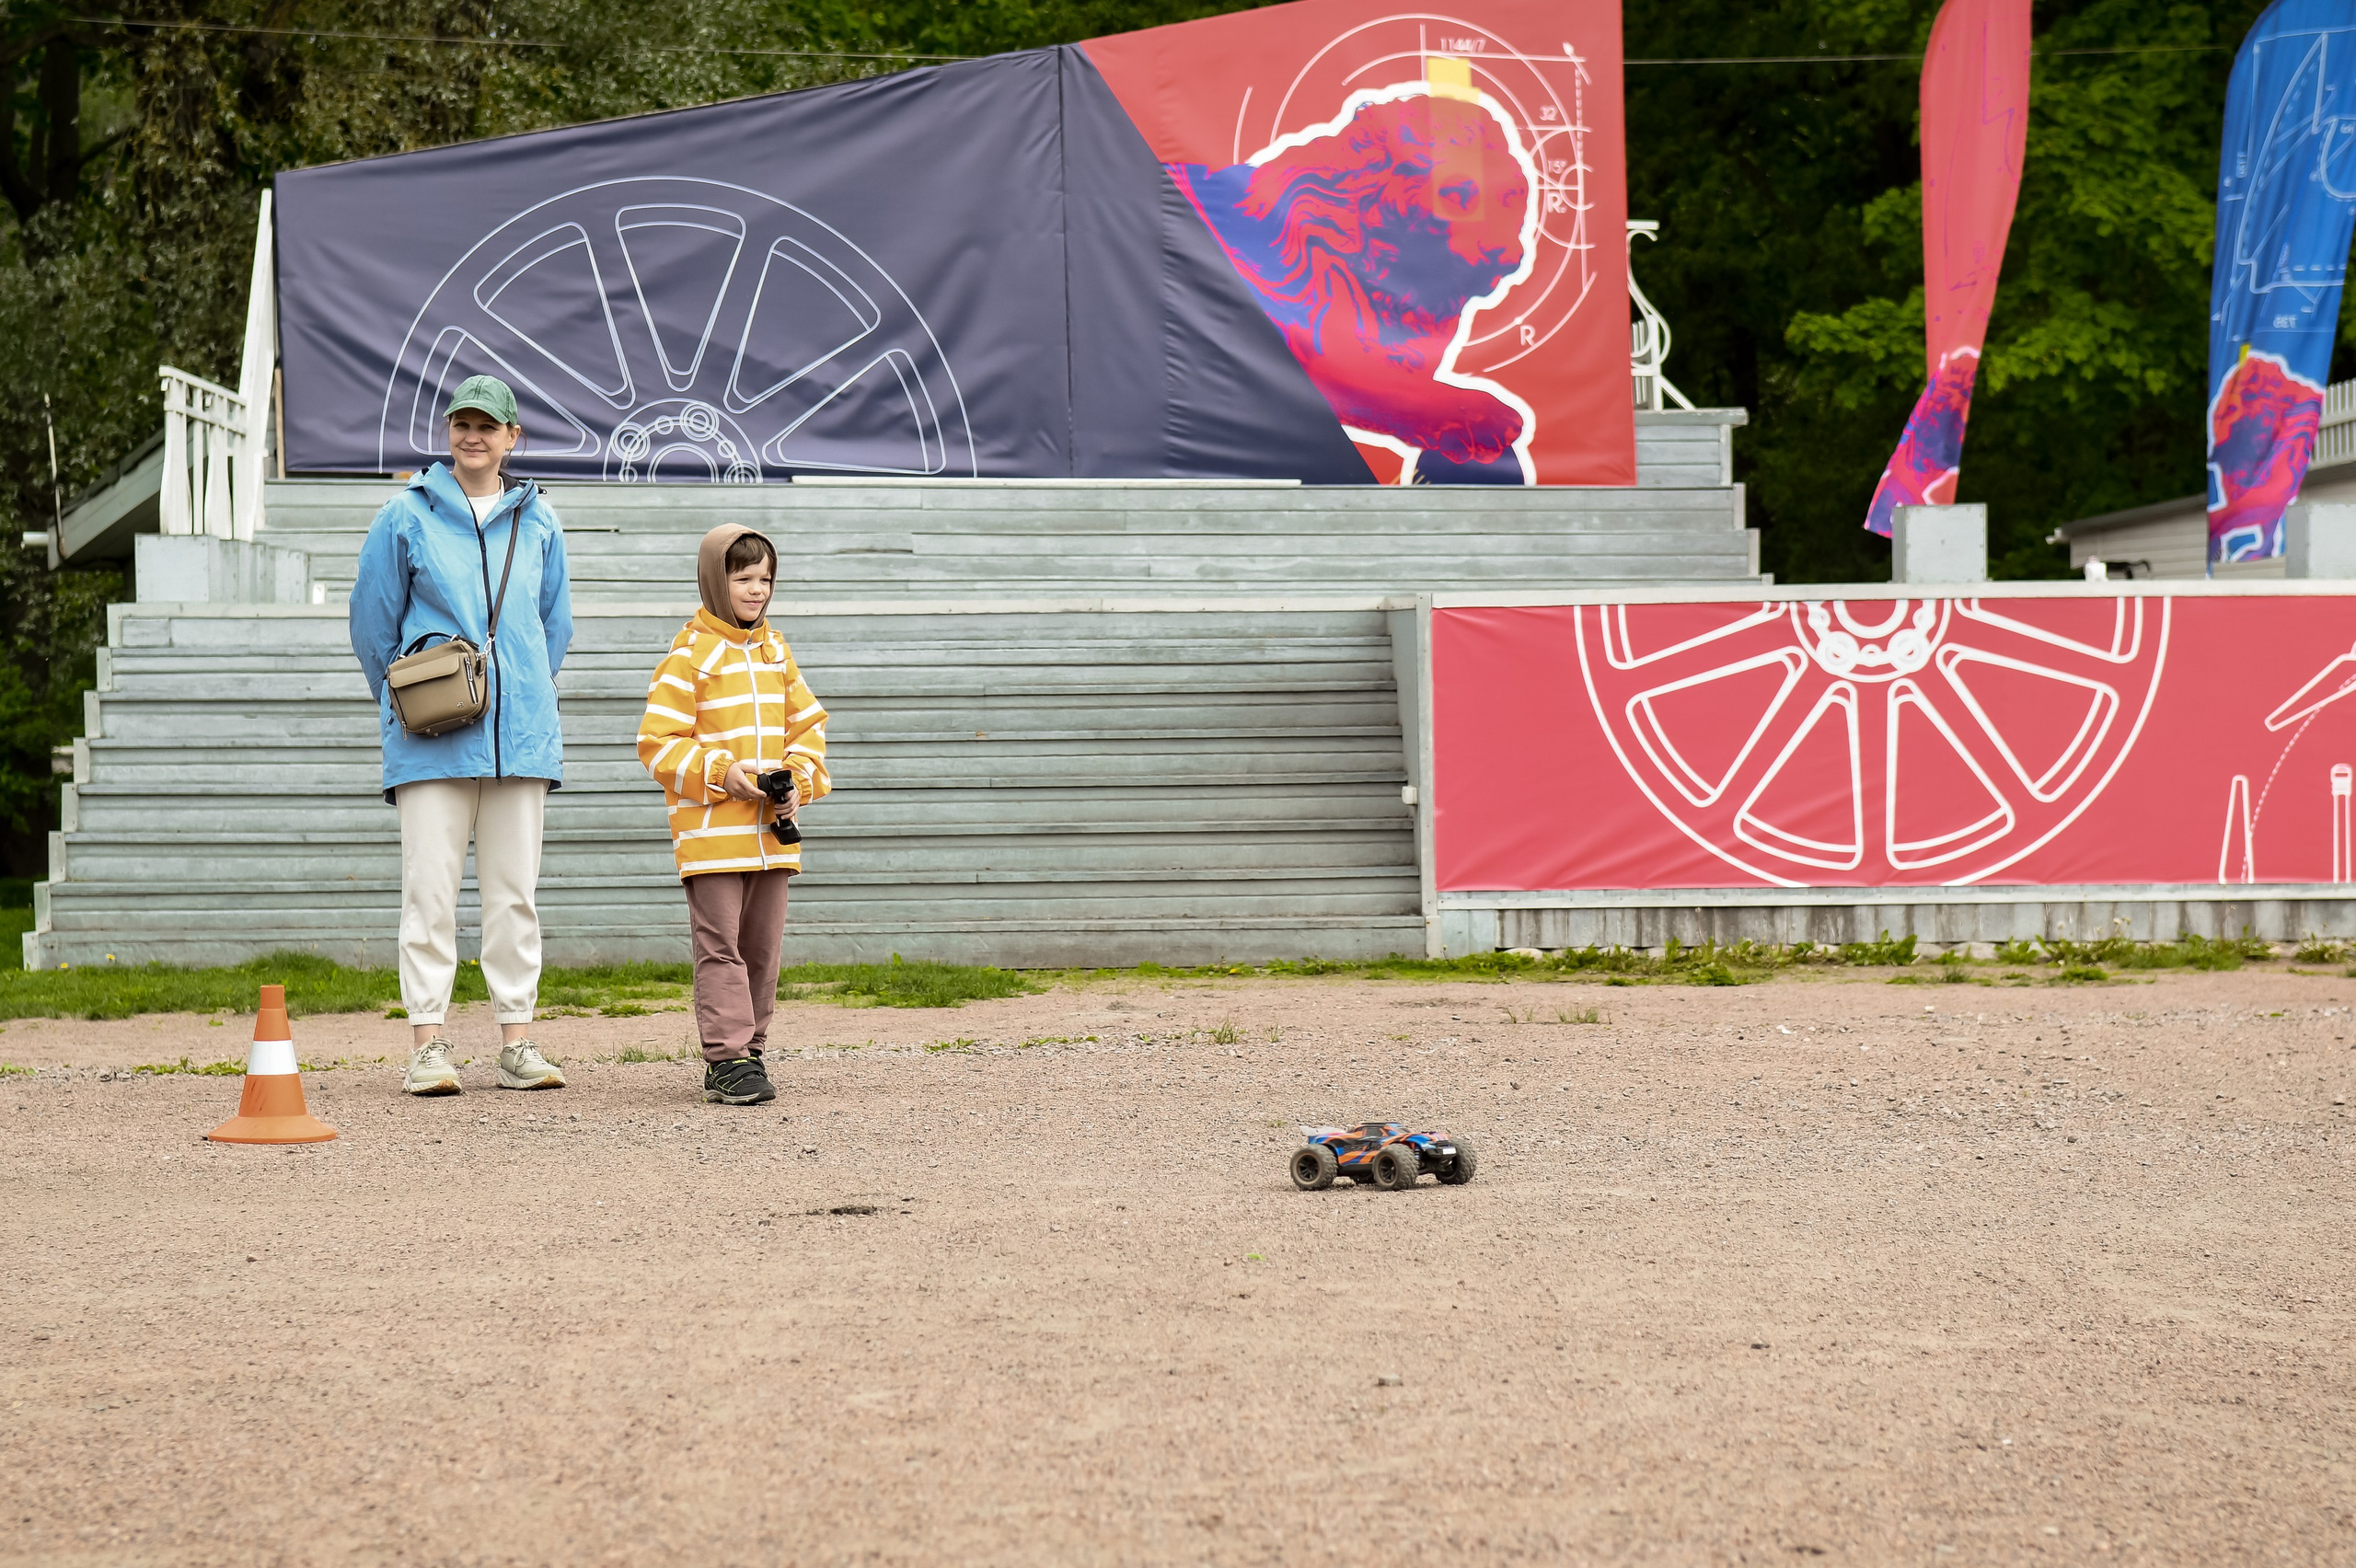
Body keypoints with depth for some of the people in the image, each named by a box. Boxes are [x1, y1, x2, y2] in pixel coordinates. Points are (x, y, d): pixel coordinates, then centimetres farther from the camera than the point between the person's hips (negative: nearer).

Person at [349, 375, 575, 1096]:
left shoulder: (538, 522, 10)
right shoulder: (406, 516, 1)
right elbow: (372, 623, 8)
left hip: (521, 732, 3)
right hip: (432, 740, -3)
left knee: (515, 890, 4)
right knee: (430, 888, -5)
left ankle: (517, 1043, 8)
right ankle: (427, 1044, -3)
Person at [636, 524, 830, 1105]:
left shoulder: (775, 650, 14)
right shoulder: (690, 654, -6)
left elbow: (808, 725, 17)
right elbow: (658, 744, -9)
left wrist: (799, 780, -1)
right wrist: (724, 773, -18)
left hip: (771, 831, 6)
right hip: (711, 832, -6)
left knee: (762, 948, 9)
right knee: (720, 947, -7)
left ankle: (748, 1052, 17)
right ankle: (726, 1059, -8)